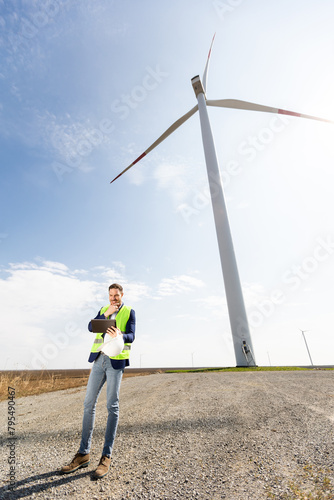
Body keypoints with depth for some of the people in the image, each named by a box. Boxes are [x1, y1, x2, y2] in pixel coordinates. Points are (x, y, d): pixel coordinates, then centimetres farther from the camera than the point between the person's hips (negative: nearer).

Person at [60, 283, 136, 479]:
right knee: (89, 404, 7)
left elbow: (131, 336, -9)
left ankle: (107, 457, 14)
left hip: (116, 361, -4)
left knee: (112, 406, 0)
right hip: (99, 360, 5)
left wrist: (119, 336, -32)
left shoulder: (129, 312, 0)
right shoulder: (103, 309, 14)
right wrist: (106, 314, -14)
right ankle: (84, 454, 22)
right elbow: (91, 327, 1)